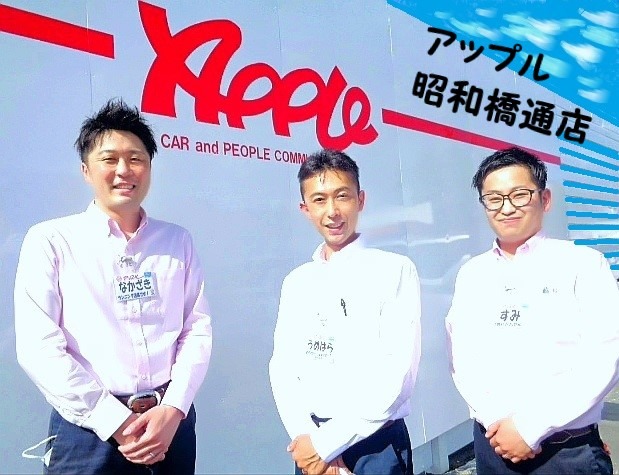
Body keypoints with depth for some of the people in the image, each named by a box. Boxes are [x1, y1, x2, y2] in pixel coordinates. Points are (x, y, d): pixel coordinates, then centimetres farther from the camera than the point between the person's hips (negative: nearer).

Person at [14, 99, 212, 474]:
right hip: (90, 432, -2)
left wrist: (173, 409, -11)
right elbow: (38, 347, -10)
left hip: (170, 422, 3)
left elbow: (198, 330, 2)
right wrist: (117, 423, -13)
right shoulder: (50, 241, -3)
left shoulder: (178, 241, 6)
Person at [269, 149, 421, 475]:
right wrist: (306, 438, -12)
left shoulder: (394, 270, -10)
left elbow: (397, 375, -15)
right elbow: (282, 368, 2)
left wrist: (326, 442, -13)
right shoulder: (296, 282, 5)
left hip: (376, 445, -4)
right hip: (310, 448, 4)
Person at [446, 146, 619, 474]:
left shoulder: (583, 264, -5)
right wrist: (496, 422, -11)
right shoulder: (471, 275, 5)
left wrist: (530, 427, -15)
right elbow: (462, 358, 2)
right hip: (492, 443, 3)